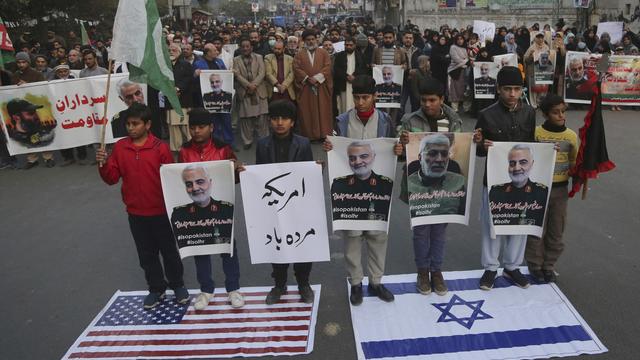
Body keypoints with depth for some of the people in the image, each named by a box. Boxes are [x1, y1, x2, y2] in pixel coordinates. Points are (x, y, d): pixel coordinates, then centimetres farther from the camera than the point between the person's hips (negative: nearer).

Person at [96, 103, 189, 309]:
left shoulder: (160, 147, -11)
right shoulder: (119, 147, 0)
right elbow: (112, 178, 2)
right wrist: (104, 164, -16)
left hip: (160, 211, -3)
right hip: (135, 213, 4)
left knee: (169, 251, 12)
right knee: (146, 254, 16)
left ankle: (177, 285, 32)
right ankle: (156, 289, 33)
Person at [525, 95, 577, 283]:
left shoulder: (571, 136, 2)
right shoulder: (536, 133, -8)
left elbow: (573, 163, 11)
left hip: (560, 189, 3)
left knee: (556, 231, 12)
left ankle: (549, 265, 28)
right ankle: (535, 265, 22)